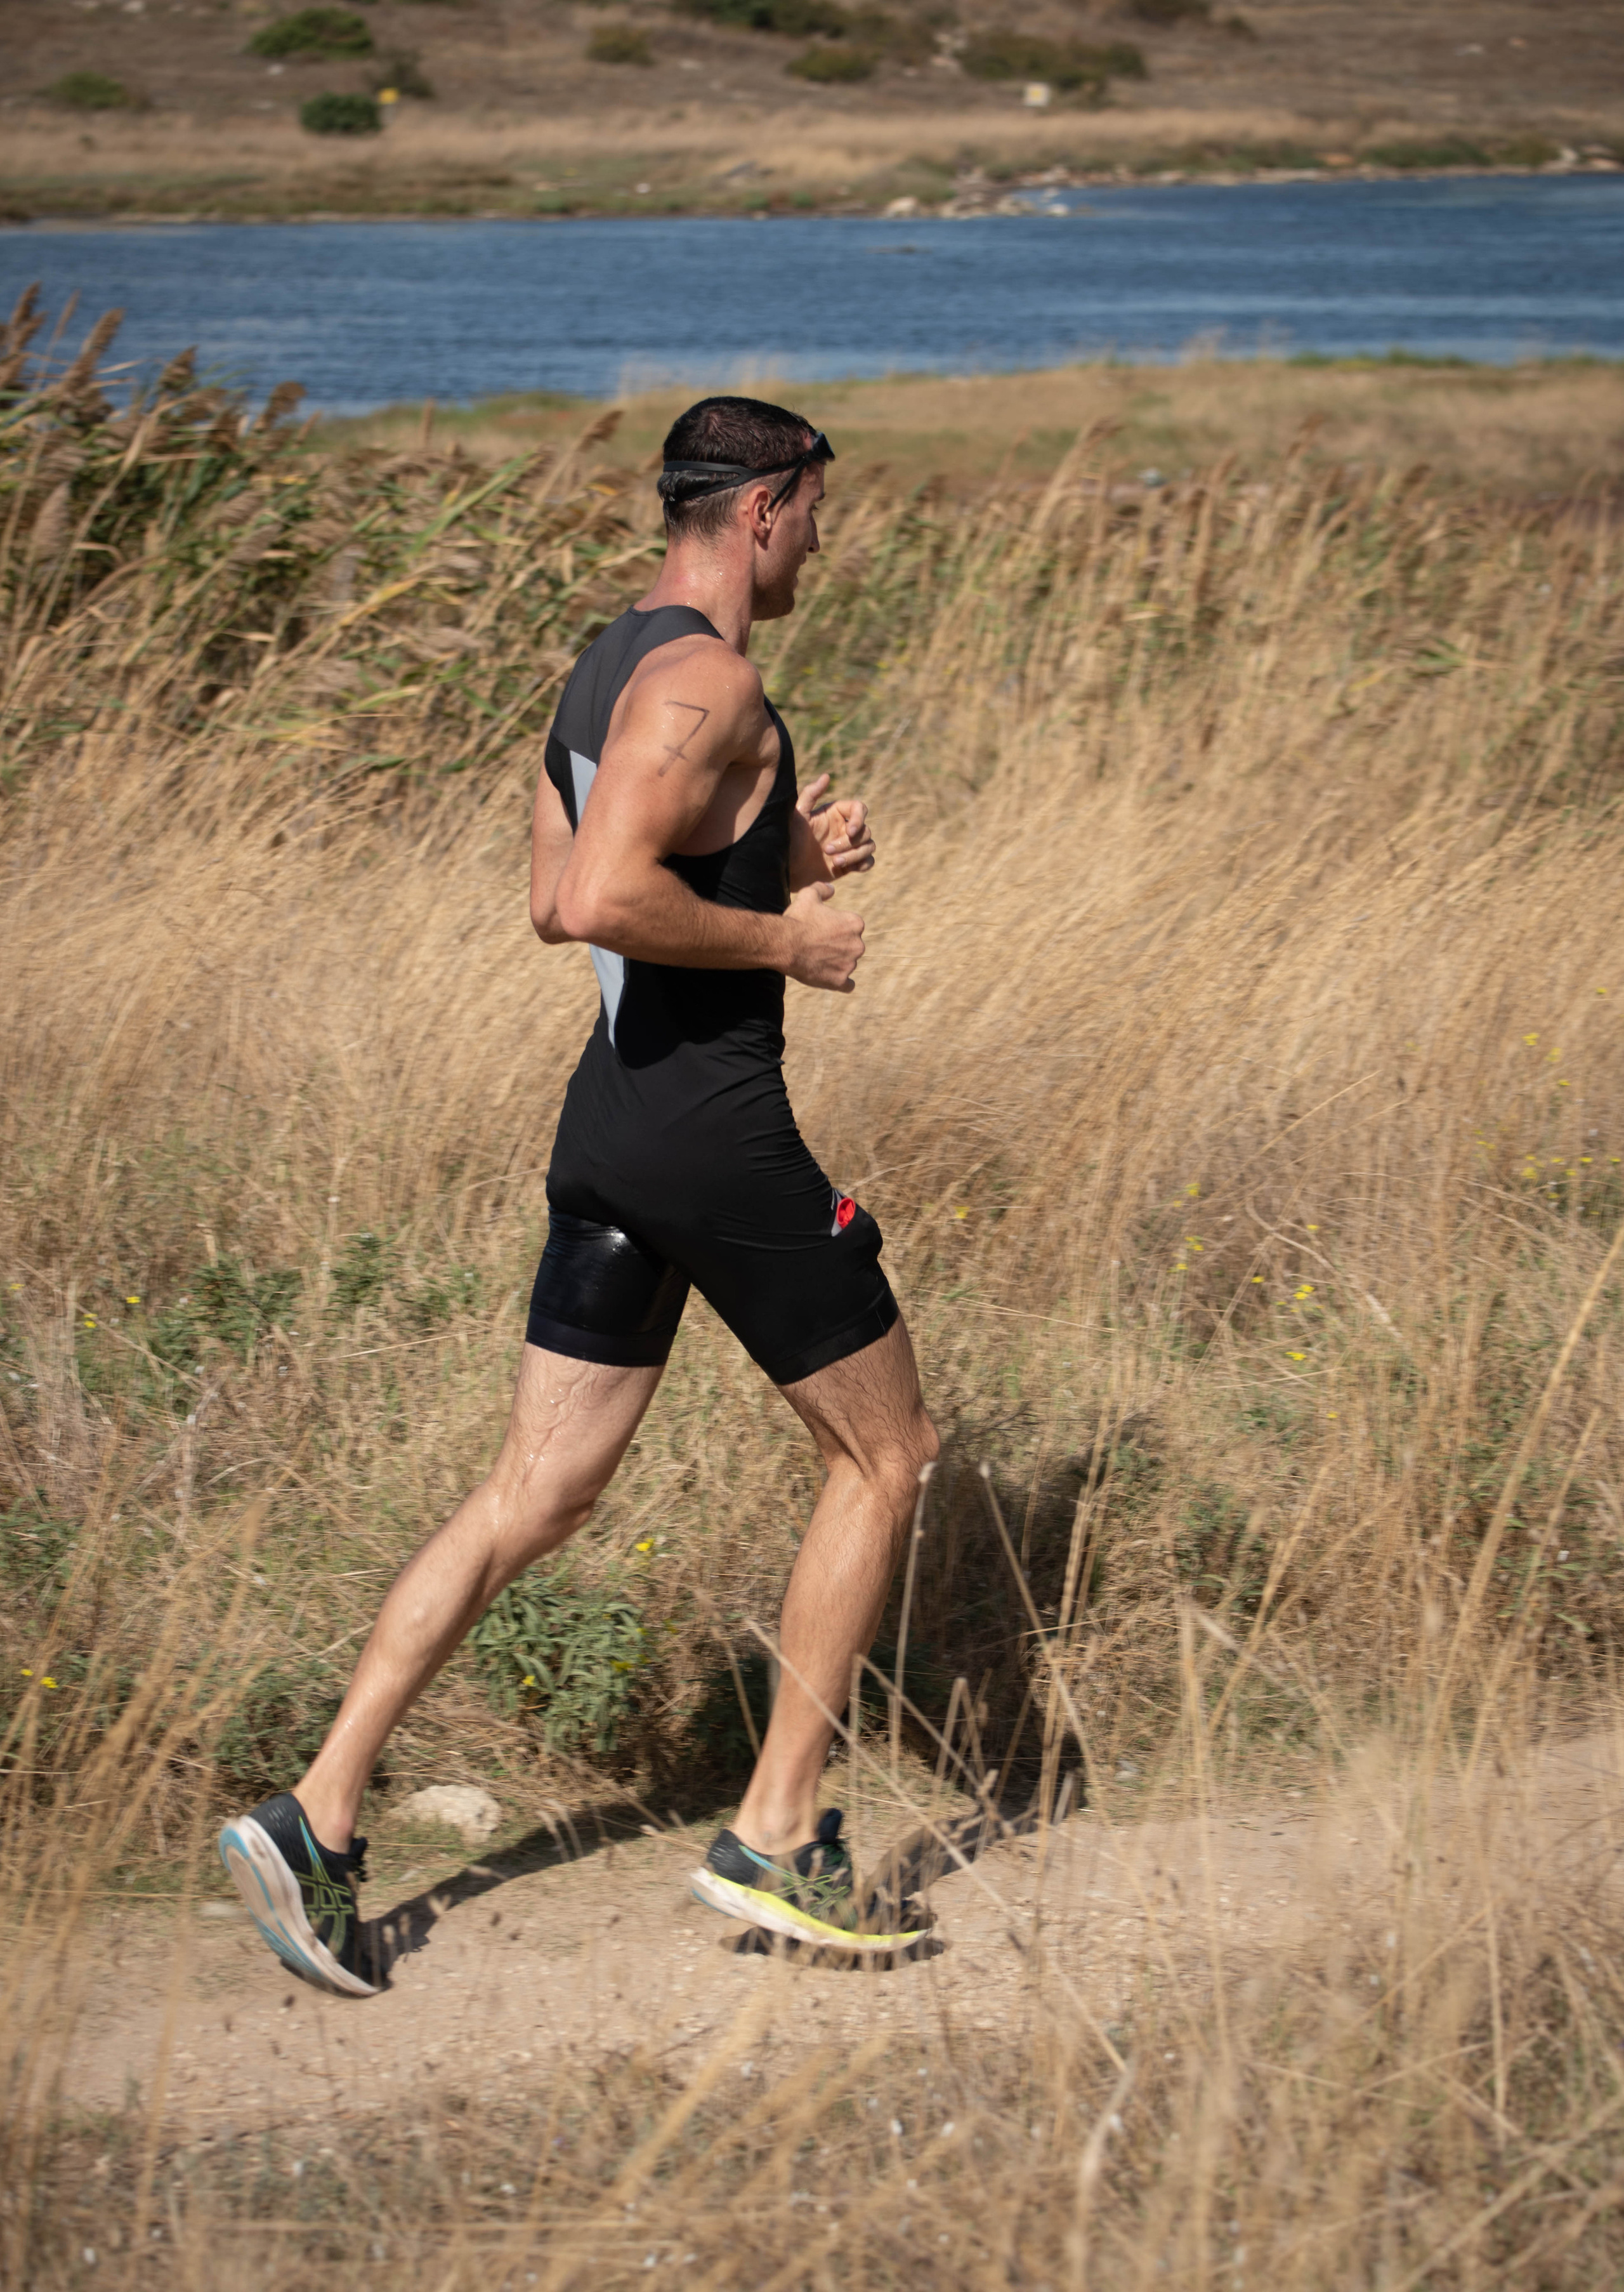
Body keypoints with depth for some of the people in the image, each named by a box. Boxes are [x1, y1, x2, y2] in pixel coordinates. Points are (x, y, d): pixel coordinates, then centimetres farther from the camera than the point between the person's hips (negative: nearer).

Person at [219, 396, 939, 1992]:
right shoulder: (706, 684, -17)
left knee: (536, 1497, 10)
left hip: (607, 1132, 9)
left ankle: (318, 1819, 2)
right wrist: (783, 936, -15)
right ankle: (777, 1837, 10)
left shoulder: (605, 668, 14)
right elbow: (604, 900, -29)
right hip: (717, 1137, -9)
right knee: (884, 1454, 8)